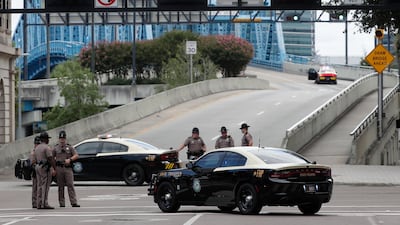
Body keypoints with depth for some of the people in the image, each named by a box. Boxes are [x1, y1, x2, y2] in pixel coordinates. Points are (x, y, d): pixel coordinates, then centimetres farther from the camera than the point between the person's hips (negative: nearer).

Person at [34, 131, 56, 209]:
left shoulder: (37, 148, 15)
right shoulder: (47, 148, -11)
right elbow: (51, 159, -17)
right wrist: (54, 169, -16)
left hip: (38, 167, 9)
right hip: (45, 168, -9)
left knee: (40, 186, 8)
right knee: (45, 186, -10)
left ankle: (39, 204, 7)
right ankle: (44, 204, -14)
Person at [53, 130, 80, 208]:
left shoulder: (70, 147, 10)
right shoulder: (56, 148, 12)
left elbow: (76, 155, 2)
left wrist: (70, 159, -15)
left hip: (68, 168, -1)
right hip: (59, 168, 1)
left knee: (70, 185, -8)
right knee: (61, 187, 2)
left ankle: (74, 203, -13)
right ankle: (62, 203, 6)